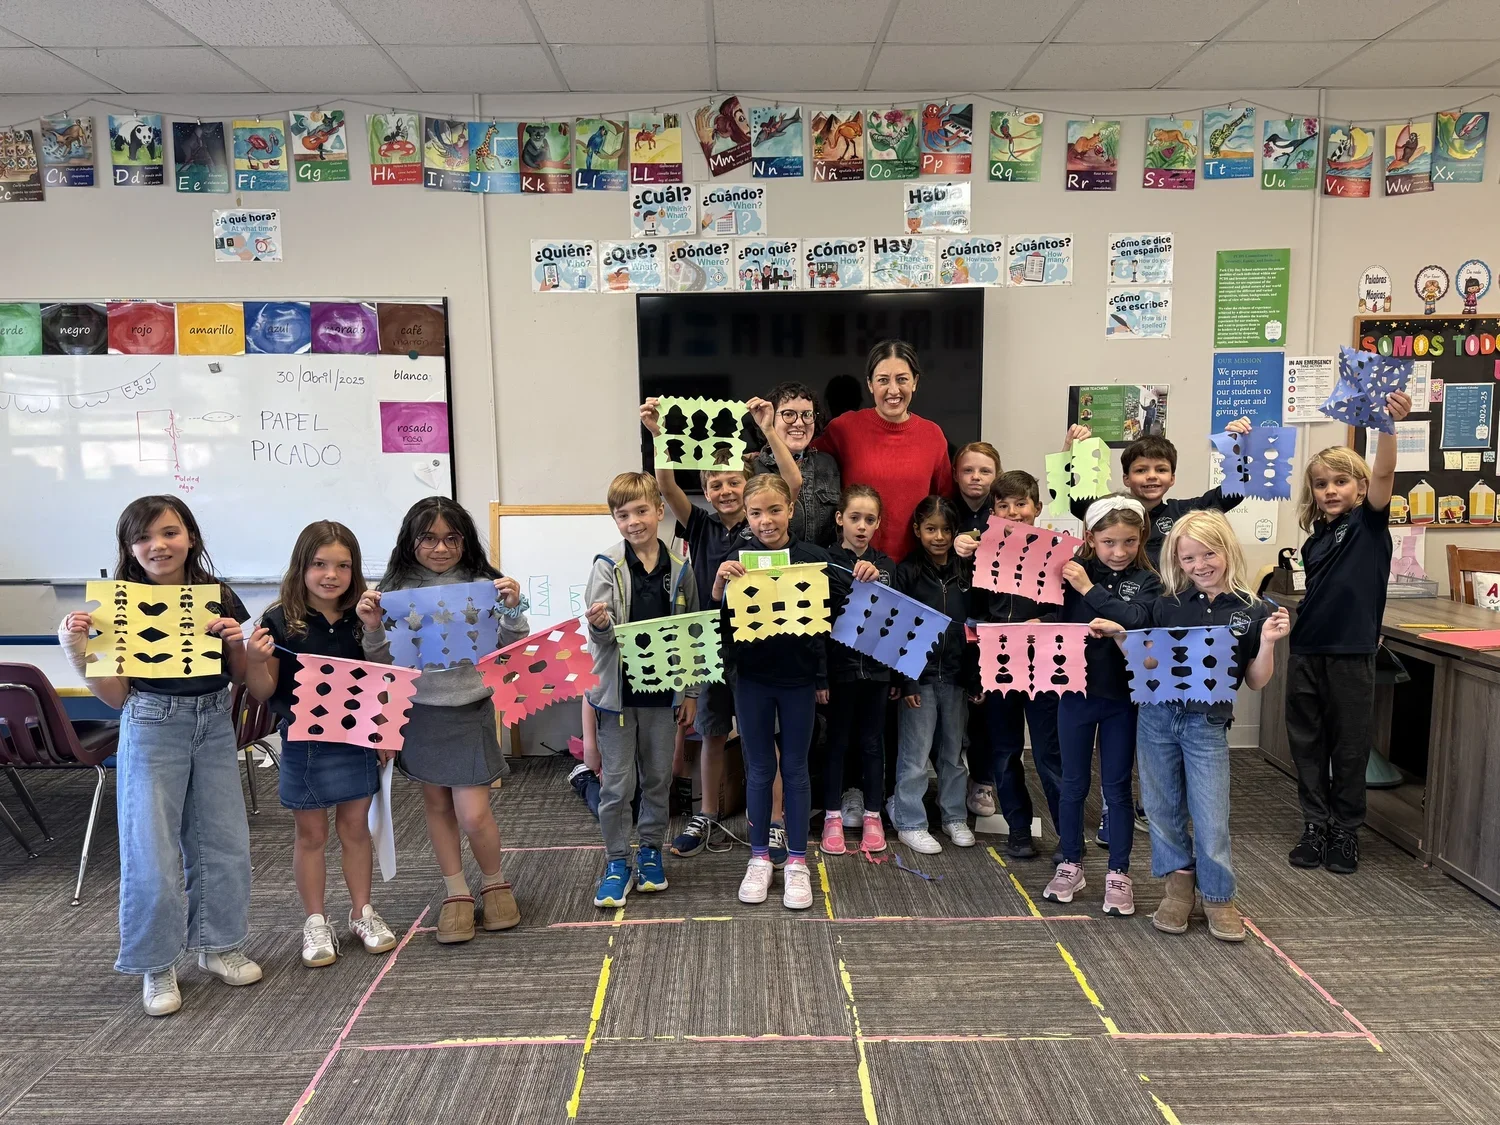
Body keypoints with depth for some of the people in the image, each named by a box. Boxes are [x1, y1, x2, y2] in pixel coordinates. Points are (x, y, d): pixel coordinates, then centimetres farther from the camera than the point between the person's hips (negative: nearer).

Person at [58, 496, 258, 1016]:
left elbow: (239, 678, 8)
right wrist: (77, 650, -17)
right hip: (151, 729, -3)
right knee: (152, 851, 1)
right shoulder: (119, 605, -6)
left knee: (224, 841, 10)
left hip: (214, 725, 3)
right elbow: (115, 695, -4)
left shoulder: (218, 598, 0)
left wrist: (234, 643, -11)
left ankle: (218, 945, 29)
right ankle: (157, 966, 20)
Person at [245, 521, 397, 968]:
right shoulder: (280, 621, -9)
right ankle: (315, 923, 26)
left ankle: (362, 913, 29)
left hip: (356, 740, 2)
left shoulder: (361, 619, -1)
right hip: (303, 743, -2)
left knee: (356, 827, 14)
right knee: (310, 834, 11)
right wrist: (255, 660, -25)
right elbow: (263, 692, -6)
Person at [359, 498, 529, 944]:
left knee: (474, 814, -4)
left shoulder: (482, 584, -7)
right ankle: (456, 892, 30)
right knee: (436, 803, 14)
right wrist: (372, 627, -15)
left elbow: (512, 649, -3)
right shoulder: (396, 588, -2)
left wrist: (514, 611, -20)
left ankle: (495, 884, 24)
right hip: (418, 710, 3)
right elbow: (382, 660, 4)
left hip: (469, 710, -3)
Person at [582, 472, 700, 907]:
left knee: (659, 778, 13)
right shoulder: (608, 566, -6)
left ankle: (650, 851, 31)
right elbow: (602, 634, -9)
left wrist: (691, 692, 7)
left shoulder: (679, 570, 1)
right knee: (616, 785, 5)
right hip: (619, 688, -2)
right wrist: (599, 625, -33)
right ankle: (617, 862, 20)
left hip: (663, 689, 2)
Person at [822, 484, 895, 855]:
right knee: (837, 741, 7)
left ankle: (872, 816, 22)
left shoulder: (886, 565, 7)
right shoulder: (827, 561, -4)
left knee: (873, 742, 11)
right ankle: (833, 817, 18)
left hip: (877, 667, 3)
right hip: (839, 665, -3)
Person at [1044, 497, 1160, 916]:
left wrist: (1088, 589, -22)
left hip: (1122, 695, 0)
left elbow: (1135, 619, -22)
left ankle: (1119, 873, 23)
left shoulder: (1147, 581, -3)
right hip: (1076, 690, 0)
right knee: (1073, 784, 12)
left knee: (1117, 787, 10)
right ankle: (1071, 865, 28)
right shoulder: (1073, 570, -4)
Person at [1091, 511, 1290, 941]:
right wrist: (1119, 634, -5)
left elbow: (1256, 682, 2)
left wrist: (1268, 643, -13)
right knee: (1163, 809, 11)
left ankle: (1218, 898, 24)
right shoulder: (1167, 605, 3)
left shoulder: (1253, 611, -2)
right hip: (1157, 716, 2)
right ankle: (1179, 885, 30)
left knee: (1211, 819, 3)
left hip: (1207, 724, -2)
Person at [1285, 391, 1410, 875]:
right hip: (1306, 653, 5)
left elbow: (1383, 475, -21)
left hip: (1351, 654, -5)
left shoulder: (1368, 523, -3)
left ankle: (1346, 832, 20)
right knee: (1307, 746, 10)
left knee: (1350, 749, 6)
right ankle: (1315, 827, 22)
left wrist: (1388, 424, -36)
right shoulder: (1314, 541, 11)